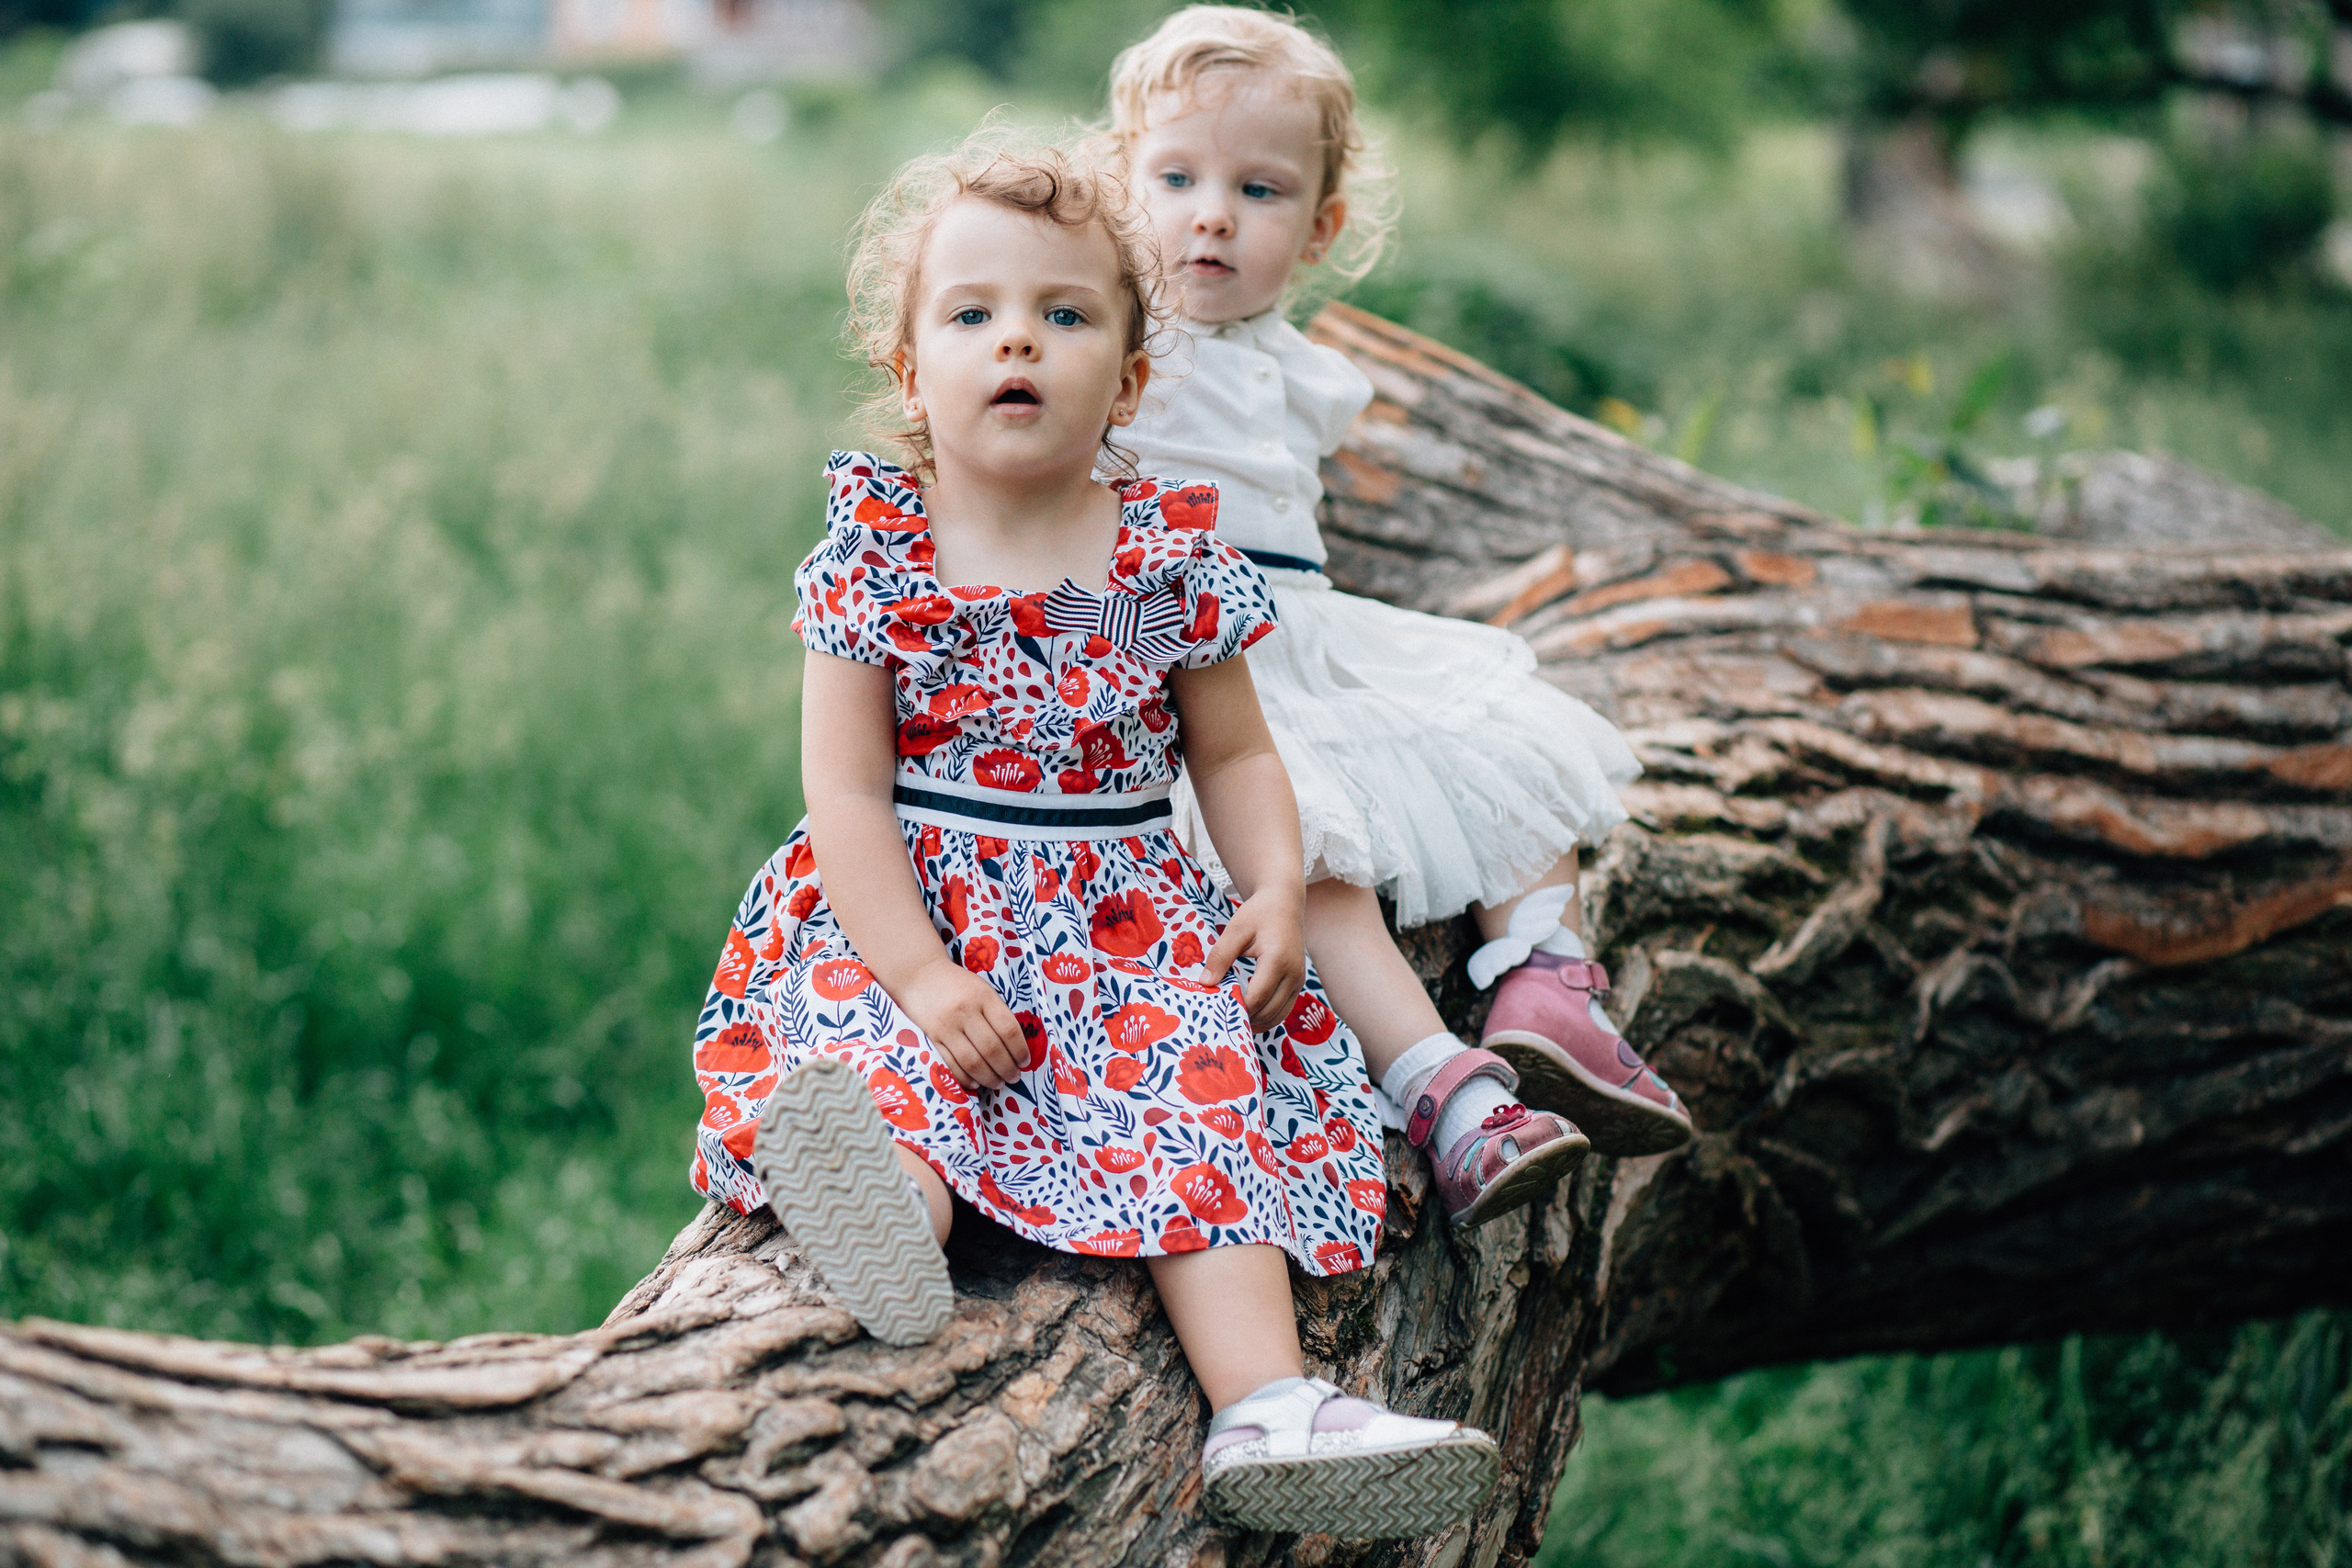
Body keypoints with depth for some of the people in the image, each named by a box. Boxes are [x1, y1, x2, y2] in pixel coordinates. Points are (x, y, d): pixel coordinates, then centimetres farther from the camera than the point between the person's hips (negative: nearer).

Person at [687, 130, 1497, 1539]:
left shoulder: (1173, 554, 4)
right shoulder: (877, 552, -3)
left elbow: (1233, 751, 13)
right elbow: (847, 791, -7)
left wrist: (1277, 887, -6)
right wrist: (923, 976, -19)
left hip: (1127, 926, 1)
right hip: (913, 917, 0)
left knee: (1205, 1083, -21)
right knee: (882, 1044, -30)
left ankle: (1267, 1401, -35)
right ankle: (895, 1218, -61)